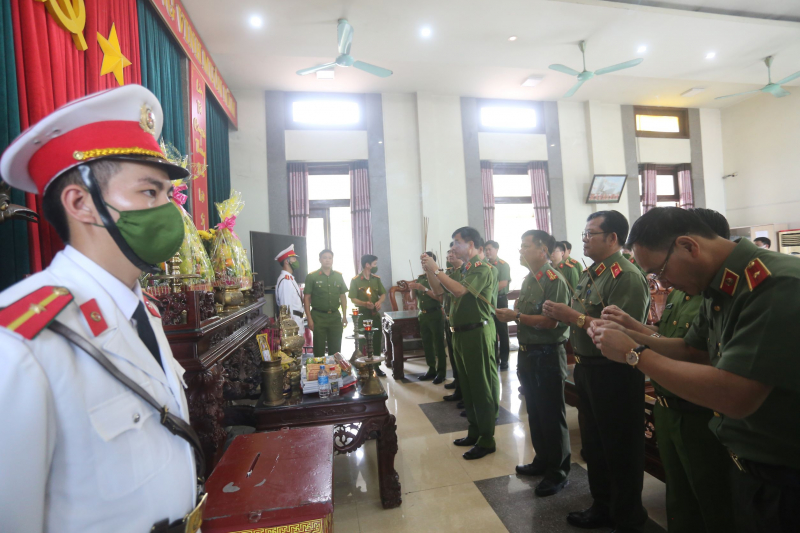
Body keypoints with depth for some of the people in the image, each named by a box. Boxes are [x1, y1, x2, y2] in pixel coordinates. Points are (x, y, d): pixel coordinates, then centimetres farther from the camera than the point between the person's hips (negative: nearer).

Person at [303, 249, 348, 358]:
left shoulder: (338, 276, 8)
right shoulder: (312, 277, -3)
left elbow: (343, 297, 12)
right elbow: (306, 298, -3)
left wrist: (344, 316, 7)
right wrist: (309, 319, -9)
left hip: (335, 316, 3)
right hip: (318, 316, -3)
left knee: (336, 349, 11)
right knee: (319, 350, 3)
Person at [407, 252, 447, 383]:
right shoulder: (420, 278, 12)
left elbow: (440, 298, -16)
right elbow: (414, 298, 18)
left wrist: (423, 288, -20)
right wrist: (413, 289, -3)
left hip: (435, 314, -6)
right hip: (423, 315, 6)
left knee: (438, 343, -1)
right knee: (426, 343, 9)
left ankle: (441, 371, 7)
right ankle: (431, 369, 20)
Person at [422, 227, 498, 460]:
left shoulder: (481, 268, -13)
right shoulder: (466, 269, 13)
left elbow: (460, 290, -28)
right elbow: (440, 289, 12)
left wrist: (436, 269, -21)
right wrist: (429, 270, -1)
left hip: (477, 333, -9)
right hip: (462, 333, 9)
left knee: (482, 387, 1)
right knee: (467, 385, 17)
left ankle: (487, 440, 13)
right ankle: (474, 432, 32)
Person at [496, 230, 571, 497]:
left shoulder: (554, 280, -17)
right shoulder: (529, 279, 11)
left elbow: (551, 321, -24)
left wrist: (517, 316, -21)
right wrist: (509, 314, -2)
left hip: (547, 355, -9)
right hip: (528, 353, 9)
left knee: (551, 417, 5)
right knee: (534, 413, 20)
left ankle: (558, 472, 22)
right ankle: (542, 461, 37)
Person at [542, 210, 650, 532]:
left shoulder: (626, 277, -19)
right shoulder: (590, 273, 10)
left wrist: (575, 317, -25)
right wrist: (561, 314, -1)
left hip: (615, 373, -9)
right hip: (587, 368, 9)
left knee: (621, 450, 10)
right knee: (593, 444, 22)